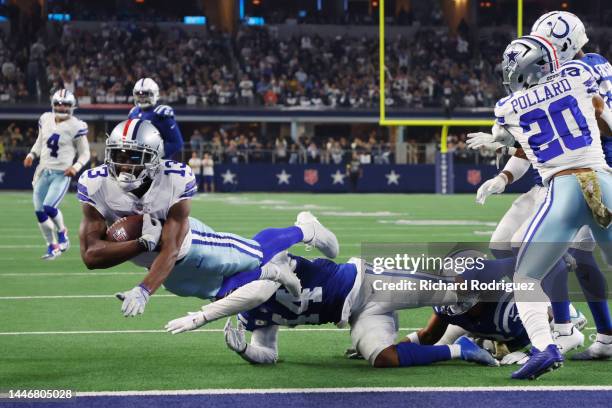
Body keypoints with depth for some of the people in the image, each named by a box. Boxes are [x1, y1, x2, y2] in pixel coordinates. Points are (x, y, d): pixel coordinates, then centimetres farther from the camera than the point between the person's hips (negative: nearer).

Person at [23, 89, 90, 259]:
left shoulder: (75, 127, -10)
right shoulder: (45, 119, 5)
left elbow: (84, 153, -2)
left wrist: (76, 167, -19)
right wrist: (32, 155, 4)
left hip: (62, 174, -5)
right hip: (43, 172, 5)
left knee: (49, 207, -21)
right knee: (39, 211, 3)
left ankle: (62, 232, 10)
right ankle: (52, 247, 20)